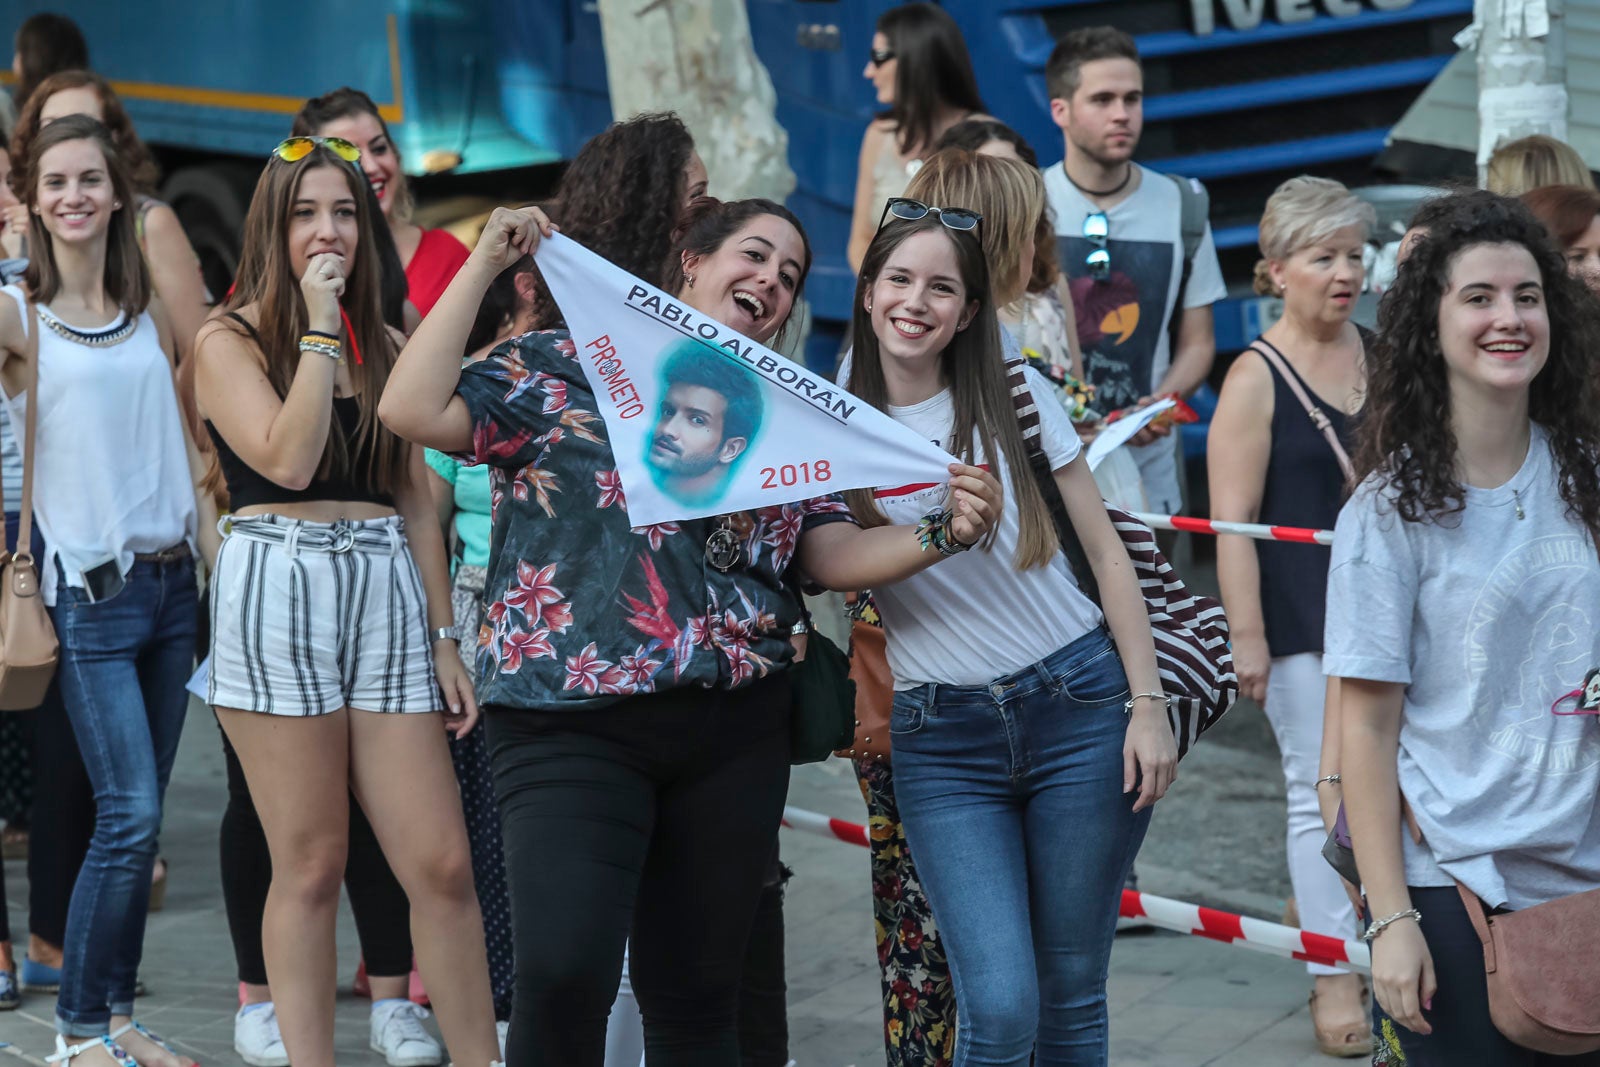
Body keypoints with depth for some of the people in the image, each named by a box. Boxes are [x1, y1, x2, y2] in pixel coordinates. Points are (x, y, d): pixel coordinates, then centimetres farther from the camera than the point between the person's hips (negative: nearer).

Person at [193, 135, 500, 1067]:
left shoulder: (385, 346, 17)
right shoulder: (229, 341, 3)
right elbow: (288, 459, -14)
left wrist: (445, 636, 11)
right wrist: (320, 327, -9)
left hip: (386, 594, 4)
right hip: (277, 594, -4)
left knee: (441, 861, -2)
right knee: (311, 865, -2)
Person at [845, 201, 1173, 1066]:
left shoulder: (1014, 397, 1)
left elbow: (1104, 550, 3)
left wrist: (1147, 702, -2)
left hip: (1078, 706, 0)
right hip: (942, 741, 0)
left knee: (1072, 996, 5)